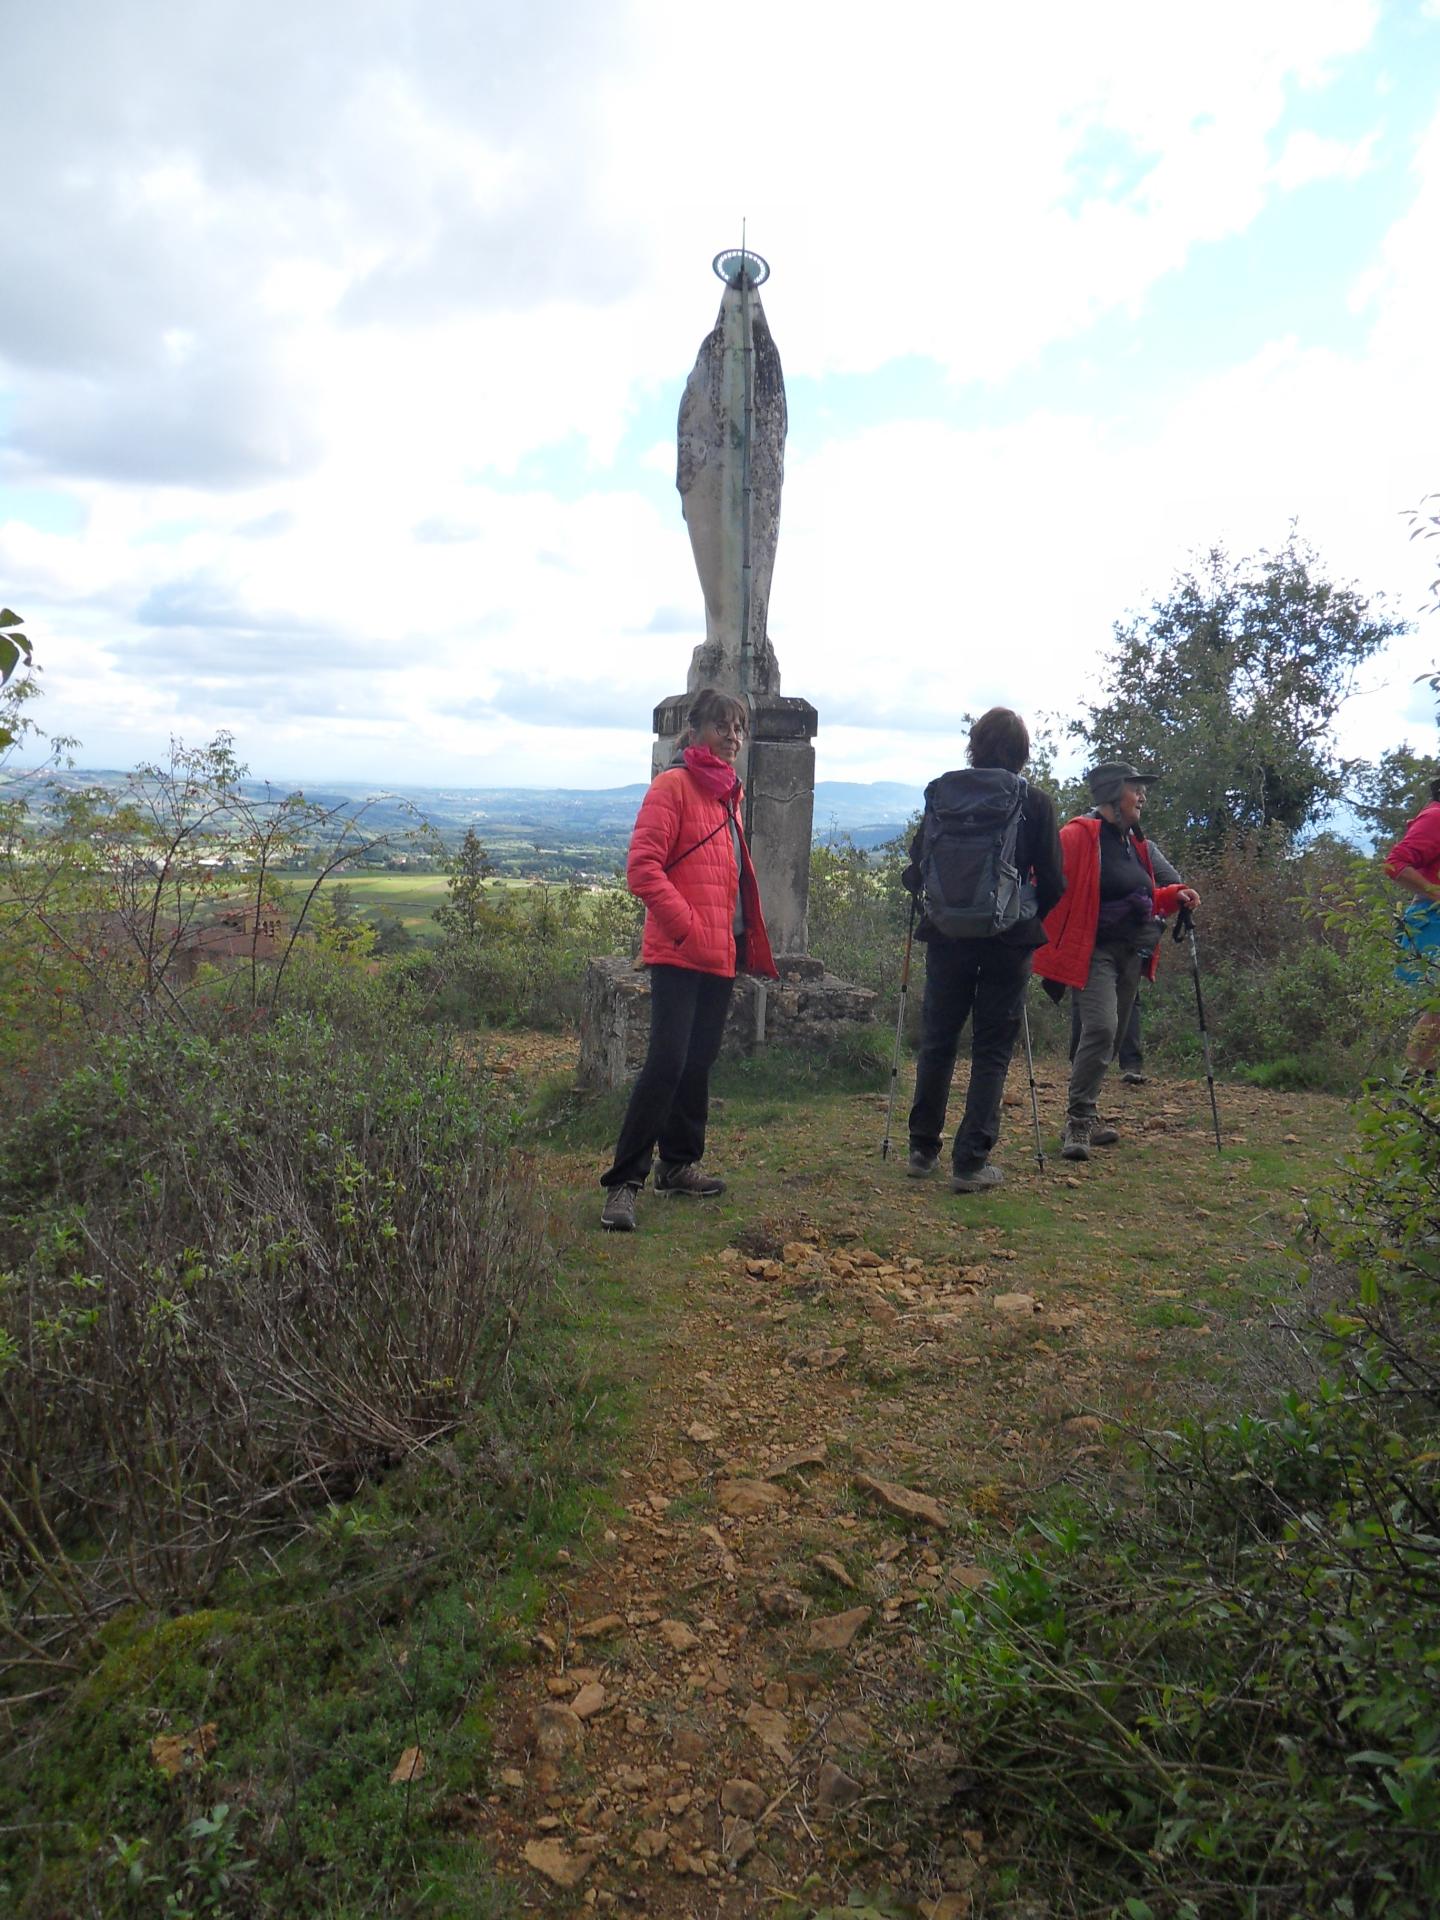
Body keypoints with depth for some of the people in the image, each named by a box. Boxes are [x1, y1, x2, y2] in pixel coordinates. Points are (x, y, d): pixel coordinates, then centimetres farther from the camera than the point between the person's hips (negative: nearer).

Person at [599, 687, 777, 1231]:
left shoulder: (728, 792, 18)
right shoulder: (674, 785, -7)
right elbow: (642, 867, -16)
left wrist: (748, 942, 14)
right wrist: (688, 927, -19)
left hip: (721, 955, 8)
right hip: (679, 954, -8)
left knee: (699, 1060, 15)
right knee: (668, 1061, -12)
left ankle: (679, 1164, 28)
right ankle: (624, 1181, -5)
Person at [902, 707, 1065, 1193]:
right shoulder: (1036, 803, -3)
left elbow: (917, 870, 2)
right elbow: (1052, 883, -3)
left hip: (948, 933, 2)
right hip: (1009, 938, -1)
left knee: (937, 1042, 13)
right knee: (992, 1050, 5)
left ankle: (923, 1151, 22)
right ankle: (971, 1162, 3)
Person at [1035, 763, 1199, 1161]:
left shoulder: (1134, 841, 16)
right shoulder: (1079, 835, -11)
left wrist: (1174, 897, 11)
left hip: (1131, 952, 9)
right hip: (1095, 952, -9)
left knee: (1109, 1036, 12)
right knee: (1101, 1029, -23)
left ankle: (1084, 1118, 22)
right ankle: (1078, 1120, -15)